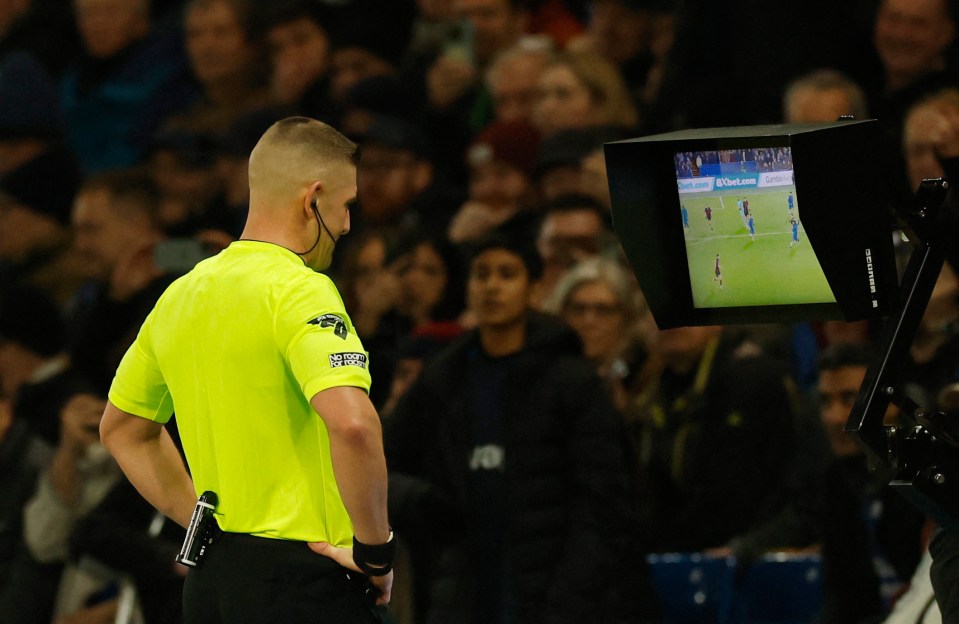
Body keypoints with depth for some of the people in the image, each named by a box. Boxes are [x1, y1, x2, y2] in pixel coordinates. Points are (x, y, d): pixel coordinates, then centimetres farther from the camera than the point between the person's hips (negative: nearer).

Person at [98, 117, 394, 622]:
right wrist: (375, 549, -15)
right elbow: (352, 424, -27)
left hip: (210, 580, 8)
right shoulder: (300, 290, -12)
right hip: (301, 580, -8)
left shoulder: (180, 296, 13)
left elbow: (121, 428, 25)